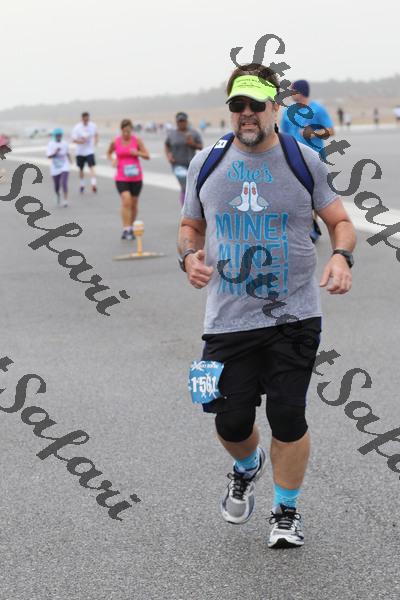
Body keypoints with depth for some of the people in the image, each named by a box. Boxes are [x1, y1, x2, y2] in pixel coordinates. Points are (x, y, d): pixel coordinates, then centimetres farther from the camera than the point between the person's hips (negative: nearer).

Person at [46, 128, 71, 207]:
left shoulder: (64, 144, 1)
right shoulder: (51, 144, -7)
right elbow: (49, 156, -14)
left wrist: (70, 159, 9)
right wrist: (55, 153, -28)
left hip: (64, 168, 0)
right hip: (55, 169, 0)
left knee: (64, 183, -19)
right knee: (57, 185, 12)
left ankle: (65, 200, -16)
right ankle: (57, 195, 45)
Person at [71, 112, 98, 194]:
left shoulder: (93, 126, -2)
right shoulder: (77, 128, -11)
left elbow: (96, 134, 18)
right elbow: (74, 140, -13)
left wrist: (96, 142, 3)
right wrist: (80, 141, -31)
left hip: (90, 151, 0)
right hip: (80, 151, 0)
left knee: (91, 167, -16)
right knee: (81, 169, 12)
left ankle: (93, 184, -23)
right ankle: (82, 185, 30)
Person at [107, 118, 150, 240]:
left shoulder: (137, 141, -1)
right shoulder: (115, 142, -1)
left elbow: (147, 156, 0)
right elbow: (109, 153, 17)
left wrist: (137, 153, -18)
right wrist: (112, 160, -4)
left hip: (136, 177, 2)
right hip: (121, 178, -2)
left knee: (134, 204, 11)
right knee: (126, 201, -19)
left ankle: (131, 228, 29)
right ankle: (126, 230, -17)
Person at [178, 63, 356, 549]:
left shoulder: (304, 160, 1)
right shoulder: (205, 163, 6)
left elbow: (340, 221, 7)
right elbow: (191, 226, 17)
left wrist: (341, 256, -14)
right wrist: (190, 256, -5)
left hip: (294, 315, -1)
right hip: (228, 319, 2)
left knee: (288, 417, -3)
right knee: (231, 421, 2)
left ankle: (286, 511, 23)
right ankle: (247, 468, 40)